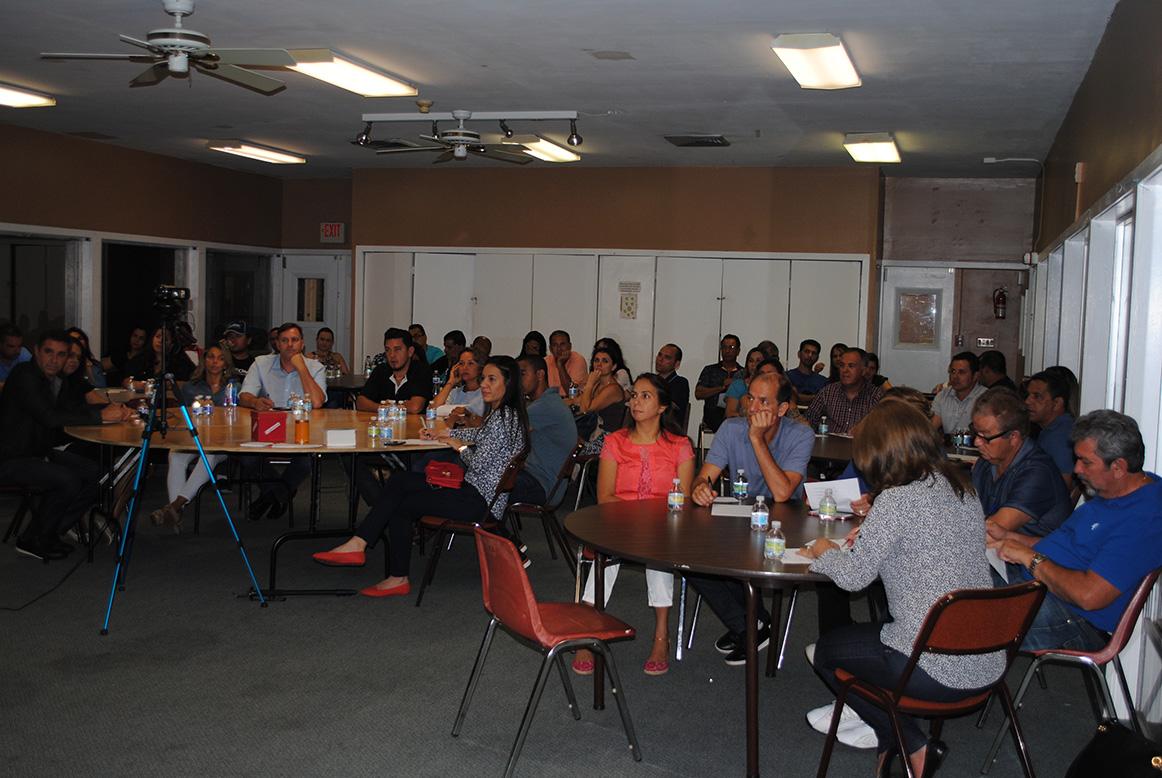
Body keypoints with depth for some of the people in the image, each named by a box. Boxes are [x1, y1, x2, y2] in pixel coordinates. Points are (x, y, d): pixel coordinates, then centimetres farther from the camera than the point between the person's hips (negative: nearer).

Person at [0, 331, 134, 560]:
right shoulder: (24, 375, -18)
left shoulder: (55, 379, 9)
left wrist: (115, 410, -8)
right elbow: (50, 417, -29)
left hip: (40, 452, 9)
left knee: (95, 474, -4)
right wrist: (100, 415, -26)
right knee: (68, 480, -27)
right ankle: (35, 541, -5)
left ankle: (46, 535, 5)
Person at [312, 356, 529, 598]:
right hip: (476, 489, 10)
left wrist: (458, 445, -1)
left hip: (481, 501, -10)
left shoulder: (504, 418, -19)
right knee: (399, 481, 0)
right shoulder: (499, 412, 13)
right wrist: (444, 433, 21)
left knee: (401, 505, -4)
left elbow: (478, 463, -22)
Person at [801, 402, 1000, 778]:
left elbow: (853, 576, -14)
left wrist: (824, 552, 5)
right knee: (871, 631, 30)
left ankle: (913, 746, 15)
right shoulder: (964, 492, 6)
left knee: (826, 649, 17)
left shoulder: (896, 500, -18)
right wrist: (873, 533, 21)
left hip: (938, 671, -8)